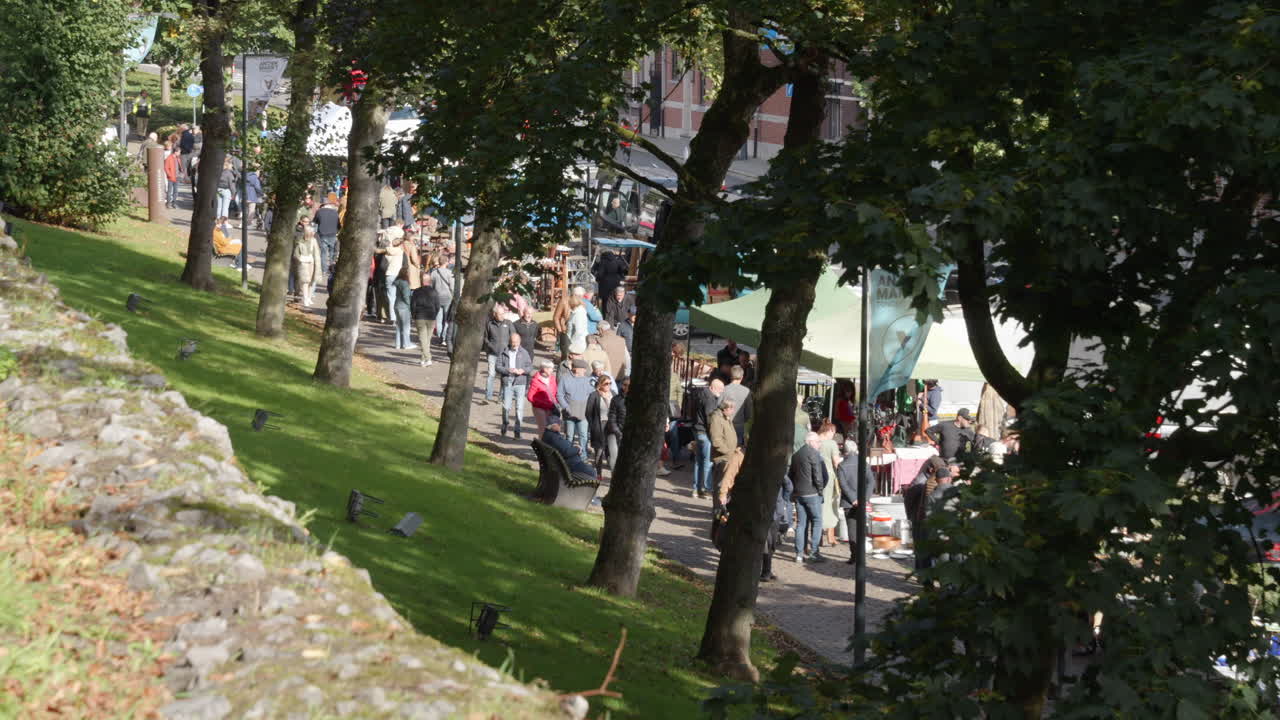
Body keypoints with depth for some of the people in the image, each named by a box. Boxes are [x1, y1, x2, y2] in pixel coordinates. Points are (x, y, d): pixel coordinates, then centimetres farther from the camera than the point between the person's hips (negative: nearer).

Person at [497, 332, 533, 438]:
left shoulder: (524, 353, 7)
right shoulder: (504, 353, 4)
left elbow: (530, 367, 7)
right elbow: (498, 367, -1)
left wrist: (523, 370, -13)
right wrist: (508, 370, -17)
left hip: (520, 383, 0)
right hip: (507, 383, 0)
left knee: (520, 407, -6)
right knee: (506, 407, 2)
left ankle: (517, 430, 1)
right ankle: (505, 424, 29)